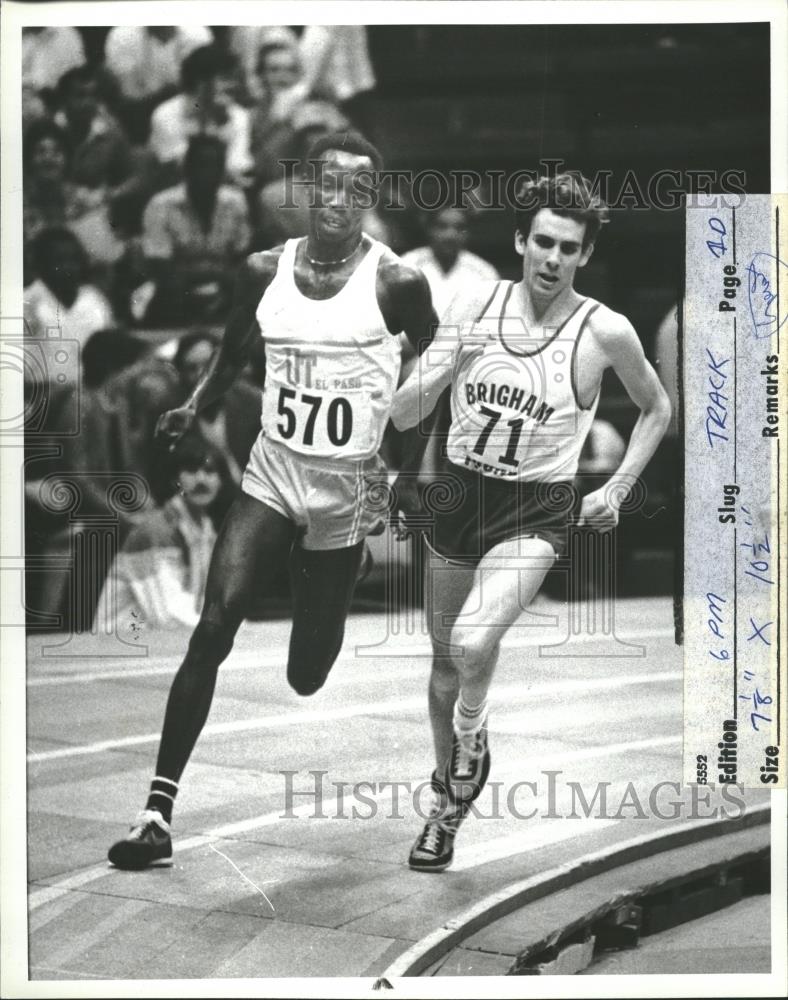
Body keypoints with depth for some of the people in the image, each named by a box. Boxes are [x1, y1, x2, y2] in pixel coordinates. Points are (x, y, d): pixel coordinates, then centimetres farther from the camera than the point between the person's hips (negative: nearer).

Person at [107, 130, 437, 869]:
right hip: (271, 480, 2)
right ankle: (157, 814, -18)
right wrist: (194, 407, -2)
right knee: (214, 624, -19)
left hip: (346, 497, -2)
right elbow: (233, 355, 15)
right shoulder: (264, 271, 0)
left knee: (306, 677, 8)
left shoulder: (395, 283, -10)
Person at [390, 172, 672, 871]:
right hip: (459, 497, 4)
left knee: (473, 639, -27)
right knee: (446, 658, 13)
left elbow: (657, 409, 10)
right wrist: (447, 368, -23)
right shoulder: (475, 305, -4)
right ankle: (447, 806, 34)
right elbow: (403, 416, -4)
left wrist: (616, 490, 3)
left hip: (536, 514, -4)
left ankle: (472, 735, 6)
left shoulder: (605, 332, -10)